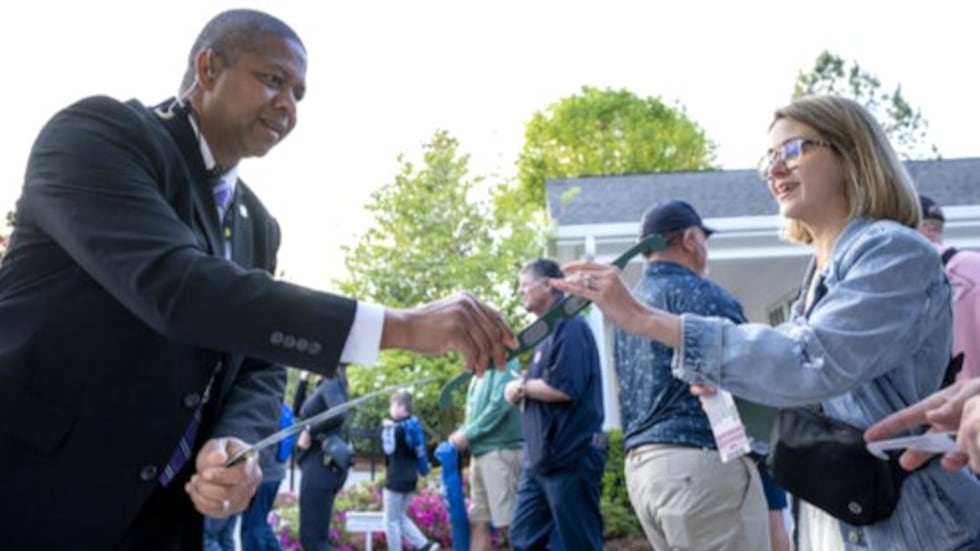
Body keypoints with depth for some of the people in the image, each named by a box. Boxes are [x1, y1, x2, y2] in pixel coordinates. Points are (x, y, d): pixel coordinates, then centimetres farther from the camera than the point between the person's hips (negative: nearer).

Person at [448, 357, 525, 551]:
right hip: (480, 452, 9)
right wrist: (460, 434, 0)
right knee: (478, 522, 8)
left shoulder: (504, 363, -5)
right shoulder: (478, 376, 19)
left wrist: (467, 434, -11)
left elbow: (501, 404, -16)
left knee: (508, 524, -8)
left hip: (500, 450, -9)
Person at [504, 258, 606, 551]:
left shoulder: (569, 327, -11)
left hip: (572, 456, -10)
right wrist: (524, 388, 3)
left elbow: (564, 387, -22)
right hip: (543, 458, 10)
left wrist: (521, 387, -8)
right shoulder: (548, 332, 18)